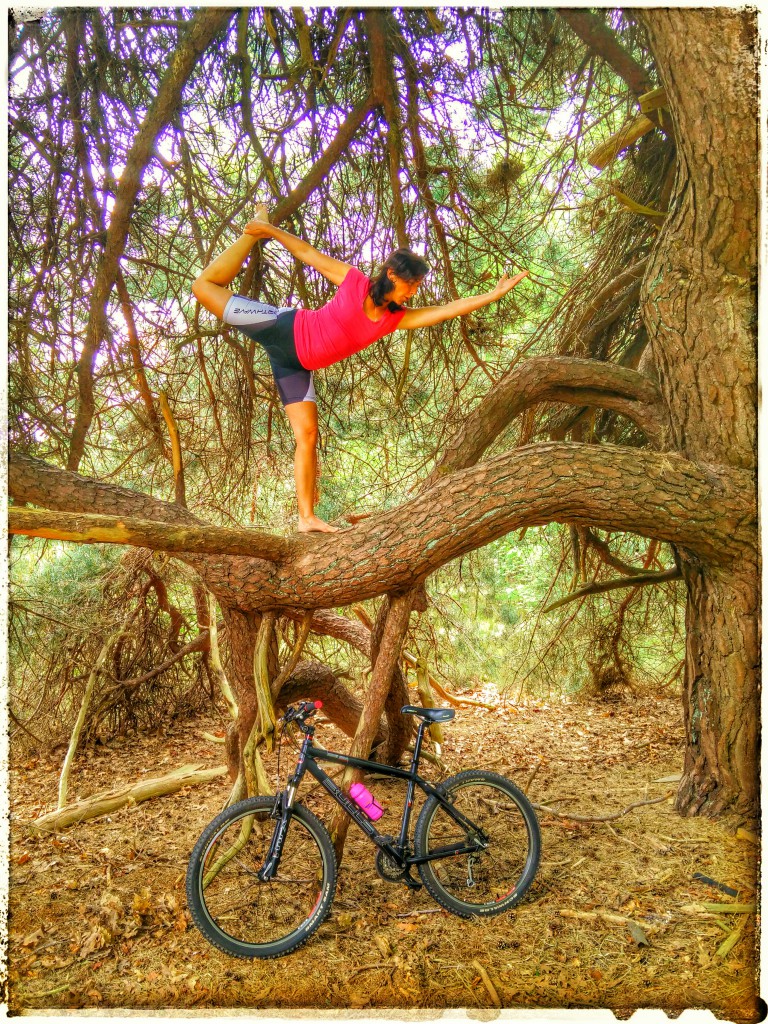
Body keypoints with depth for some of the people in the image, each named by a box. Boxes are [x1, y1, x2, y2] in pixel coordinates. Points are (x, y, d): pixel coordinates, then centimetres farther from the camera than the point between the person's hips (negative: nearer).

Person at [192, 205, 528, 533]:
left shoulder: (396, 319, -3)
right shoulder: (354, 281, -13)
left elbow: (446, 309, -8)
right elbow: (307, 253, -4)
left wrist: (493, 295, -13)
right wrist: (270, 230, -2)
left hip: (297, 365, 4)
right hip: (283, 329, -4)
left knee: (307, 434, -4)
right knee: (206, 286, -5)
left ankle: (307, 518, -4)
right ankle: (252, 232, 15)